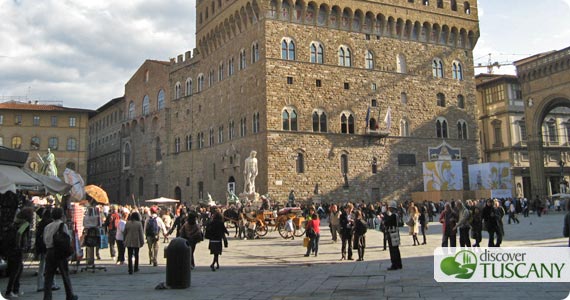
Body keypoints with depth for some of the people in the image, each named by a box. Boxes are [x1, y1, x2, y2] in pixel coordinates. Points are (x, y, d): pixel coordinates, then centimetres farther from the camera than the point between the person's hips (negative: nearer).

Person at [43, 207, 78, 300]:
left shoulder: (47, 226, 12)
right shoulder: (63, 225, -5)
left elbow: (45, 240, 11)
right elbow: (68, 238, -9)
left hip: (49, 251, 4)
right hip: (60, 252, -4)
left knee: (48, 276, 5)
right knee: (65, 275, 8)